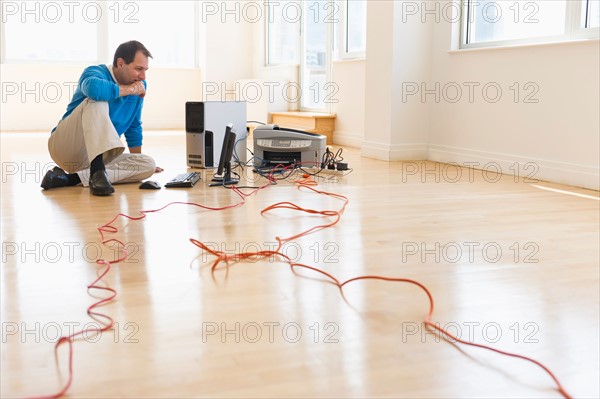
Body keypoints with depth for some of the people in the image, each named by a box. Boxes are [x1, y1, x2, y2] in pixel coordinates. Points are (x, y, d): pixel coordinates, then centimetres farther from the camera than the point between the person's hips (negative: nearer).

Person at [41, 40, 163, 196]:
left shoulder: (139, 85, 6)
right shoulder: (96, 72, -13)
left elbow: (134, 127, 19)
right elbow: (93, 87, -41)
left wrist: (138, 163, 20)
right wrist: (130, 89, -25)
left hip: (97, 156, 7)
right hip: (66, 147, -6)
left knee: (149, 165, -16)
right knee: (97, 101, -29)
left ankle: (72, 178, -25)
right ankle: (97, 172, -44)